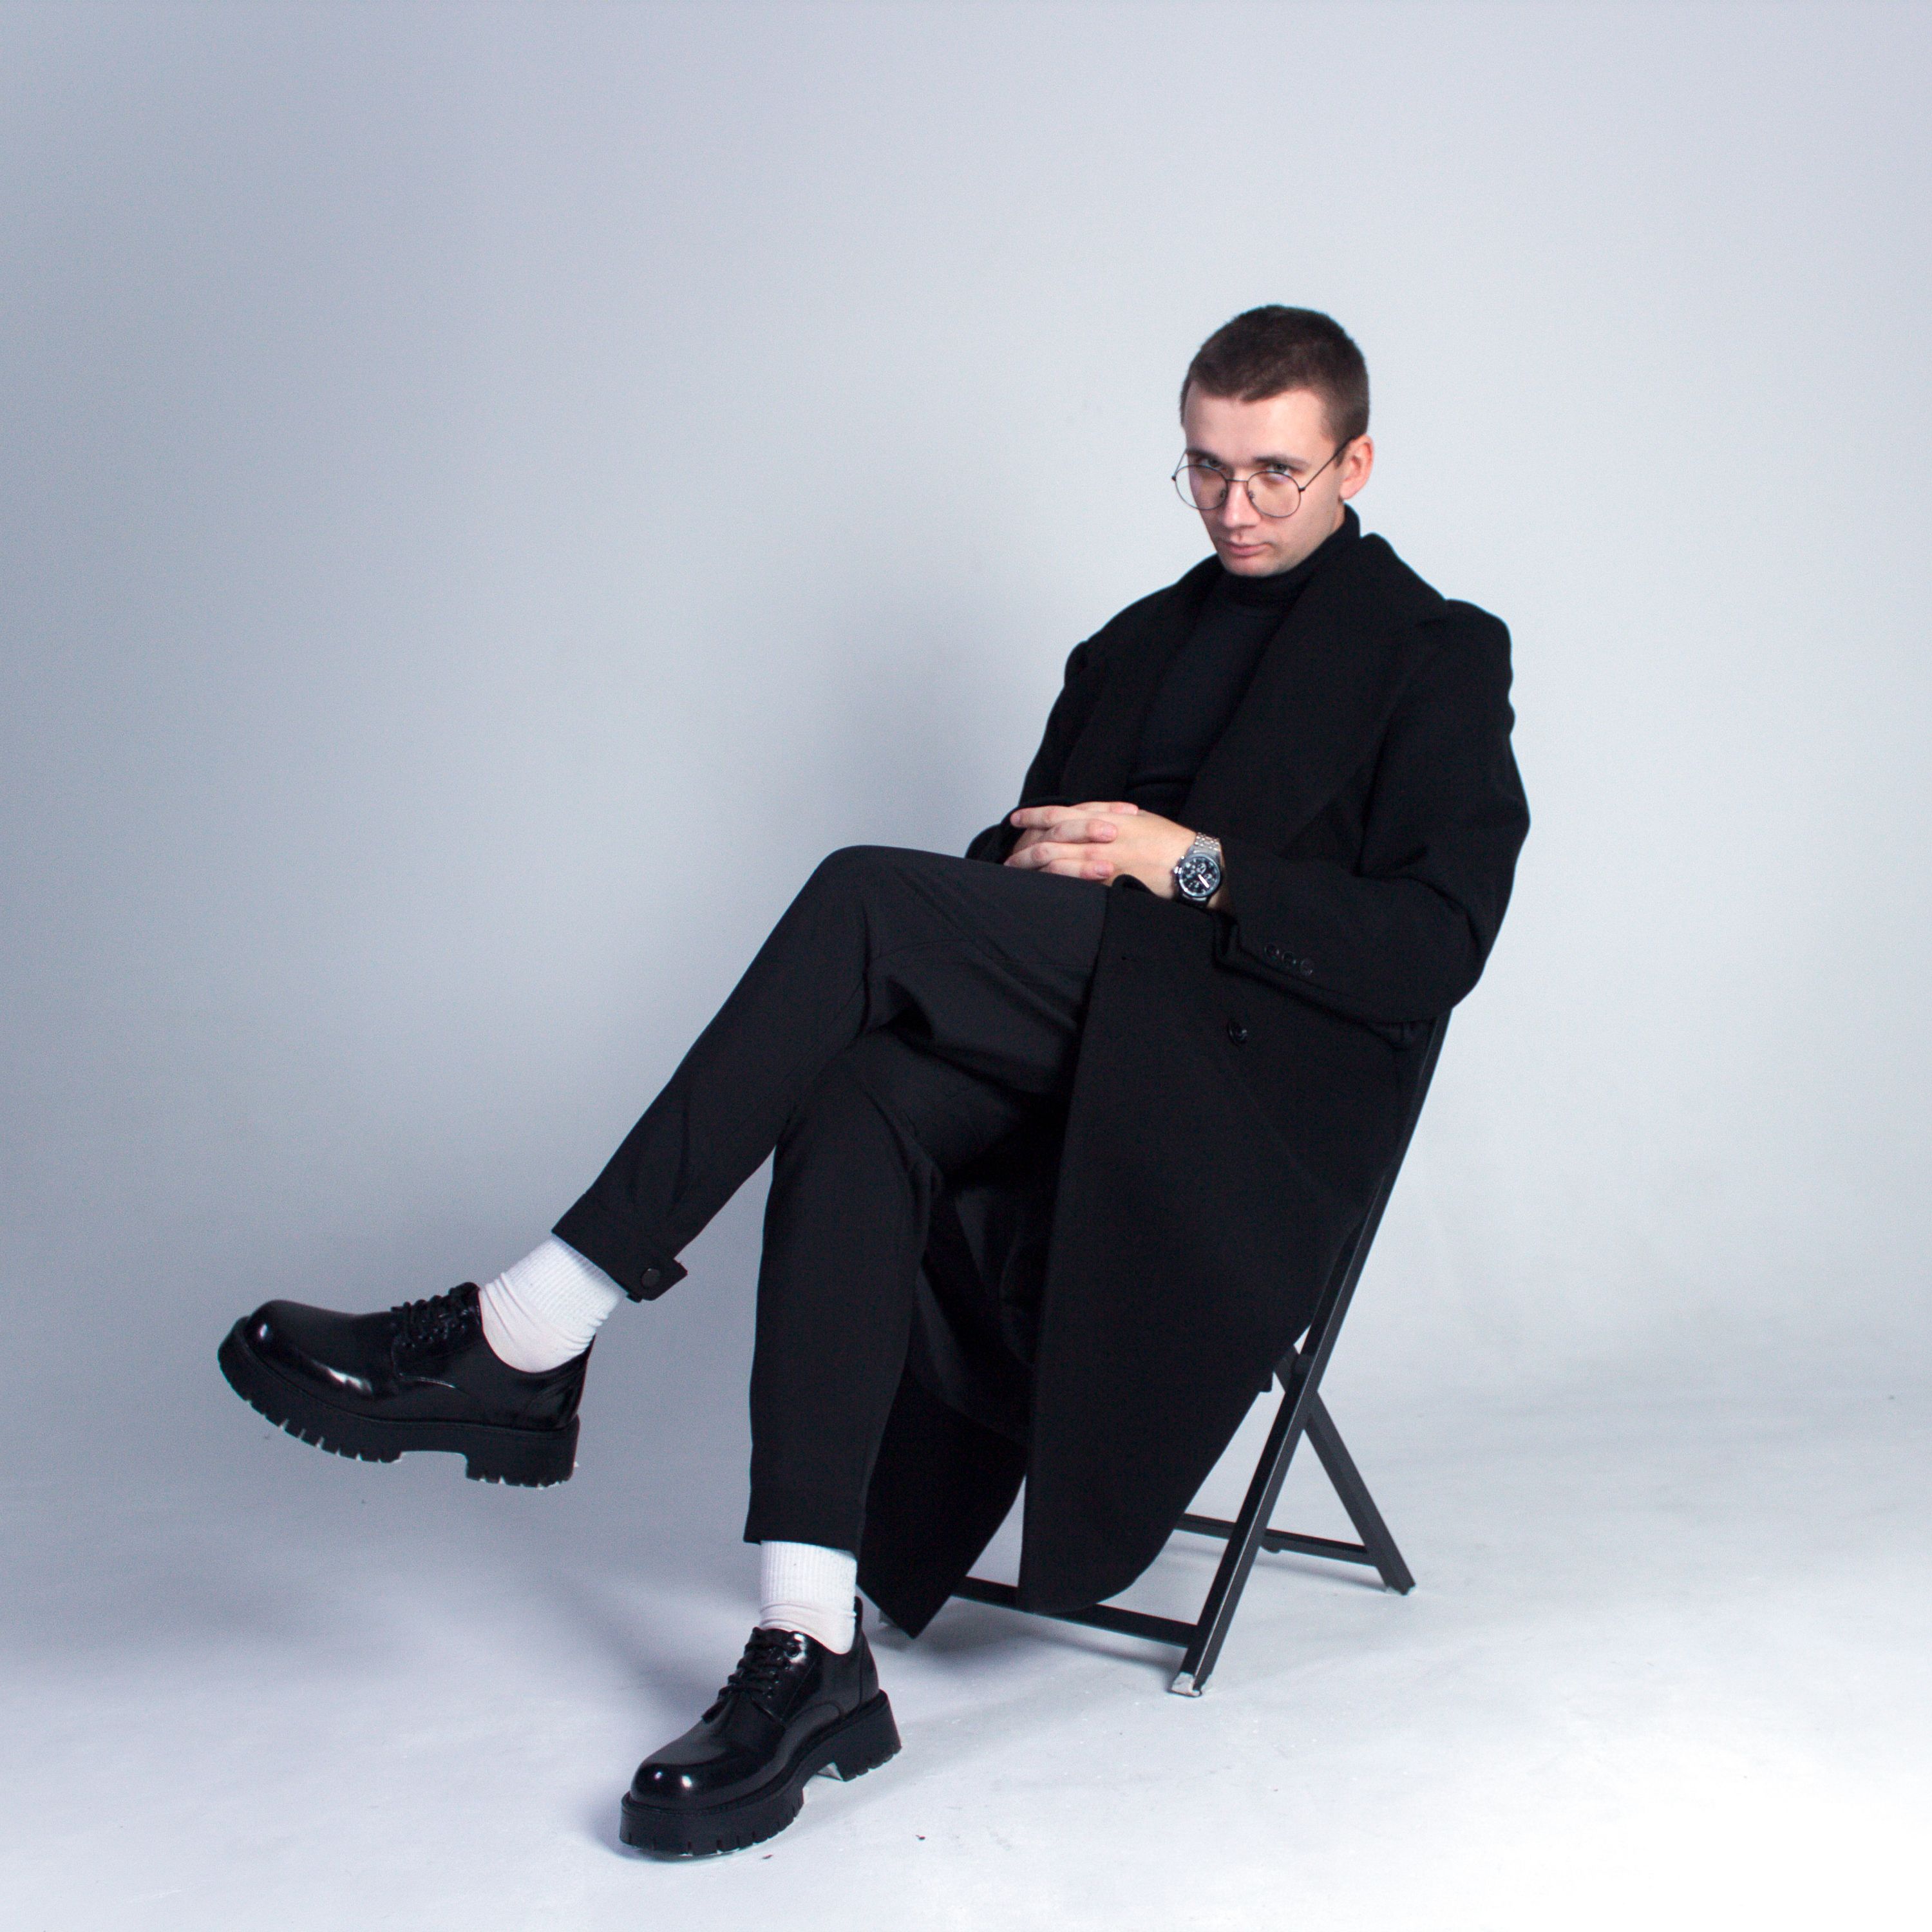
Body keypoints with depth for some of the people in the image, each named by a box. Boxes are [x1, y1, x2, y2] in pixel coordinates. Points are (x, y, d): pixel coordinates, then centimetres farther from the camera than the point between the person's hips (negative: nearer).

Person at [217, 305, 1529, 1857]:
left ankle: (526, 1336, -26)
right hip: (1076, 1050, 6)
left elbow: (1435, 946, -7)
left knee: (871, 897, -26)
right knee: (855, 1107, -30)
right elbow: (1022, 863, 23)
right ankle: (809, 1650, -32)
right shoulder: (1136, 646, 26)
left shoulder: (1437, 657, 7)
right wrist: (1020, 872, -2)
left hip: (1267, 1083, -6)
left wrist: (1190, 865, -15)